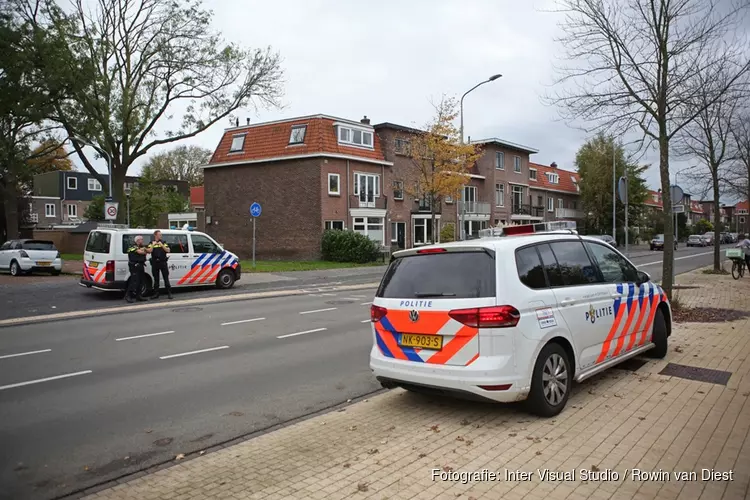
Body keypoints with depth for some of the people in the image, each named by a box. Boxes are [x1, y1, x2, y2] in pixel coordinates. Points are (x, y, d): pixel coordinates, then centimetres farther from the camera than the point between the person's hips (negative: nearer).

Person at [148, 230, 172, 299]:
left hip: (163, 262, -1)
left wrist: (162, 245, -12)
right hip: (155, 263, 1)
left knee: (166, 278, -3)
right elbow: (149, 251, -6)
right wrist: (153, 245, -14)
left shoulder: (163, 242, 9)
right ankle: (156, 294, 14)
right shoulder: (151, 243, 7)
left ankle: (169, 293, -2)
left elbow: (168, 250, -2)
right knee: (156, 279, 8)